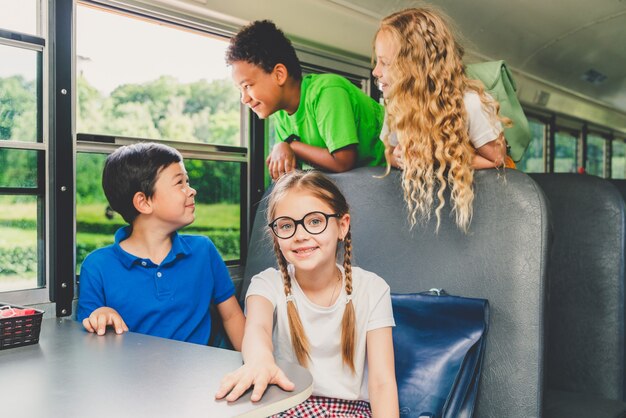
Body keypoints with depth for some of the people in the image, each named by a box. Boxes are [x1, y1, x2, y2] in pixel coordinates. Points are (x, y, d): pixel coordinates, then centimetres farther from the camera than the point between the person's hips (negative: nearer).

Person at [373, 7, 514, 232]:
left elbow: (497, 161, -15)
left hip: (481, 187, -5)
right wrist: (398, 158, -19)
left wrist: (439, 159, -25)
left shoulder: (470, 103, -26)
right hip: (426, 191, 5)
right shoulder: (395, 104, -9)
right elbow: (392, 153, 6)